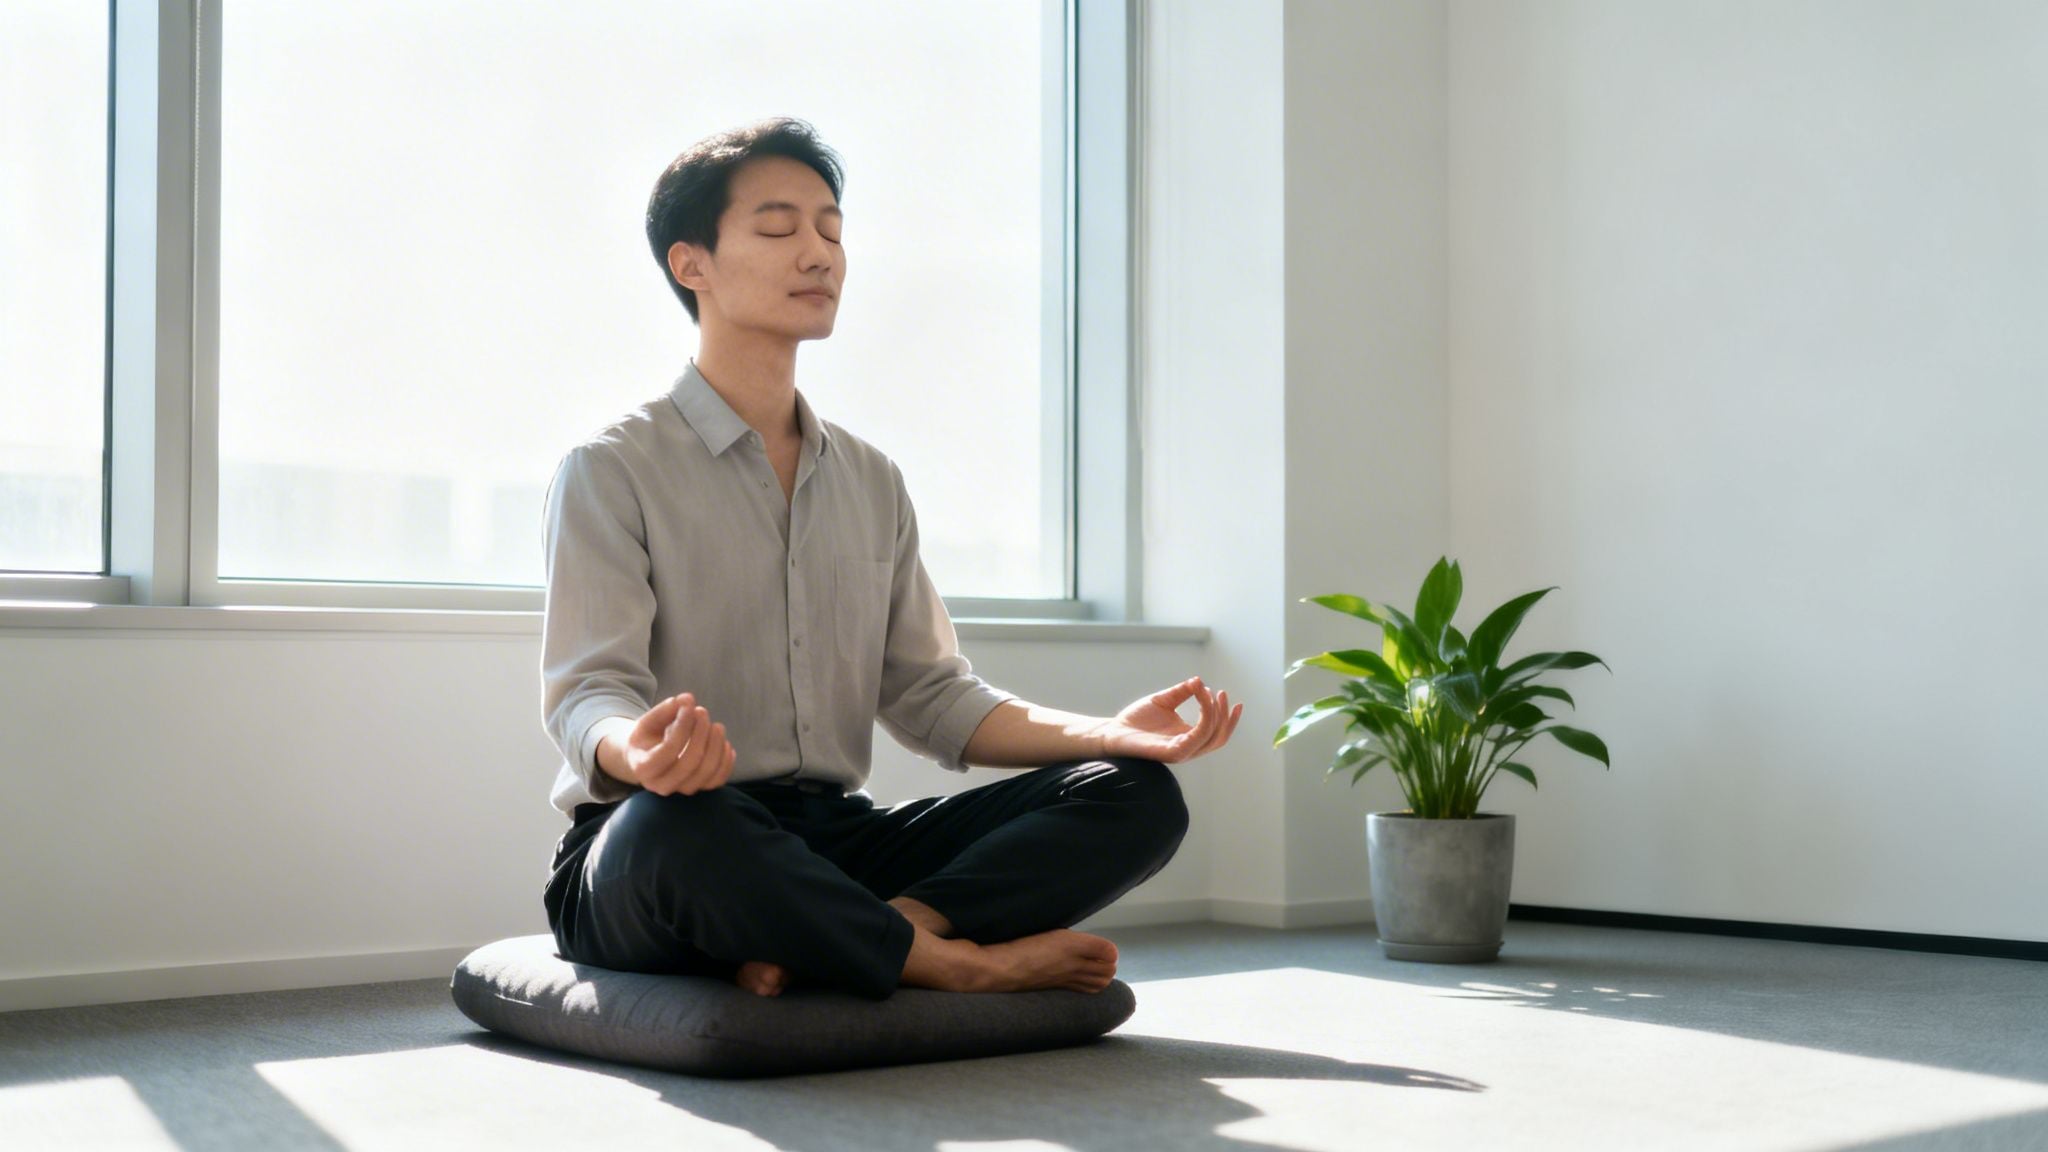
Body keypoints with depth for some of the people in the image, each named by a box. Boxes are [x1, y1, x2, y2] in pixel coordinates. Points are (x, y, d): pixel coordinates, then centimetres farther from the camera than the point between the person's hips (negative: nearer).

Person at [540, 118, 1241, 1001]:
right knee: (670, 821, -43)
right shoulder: (610, 471, 0)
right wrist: (636, 752, -37)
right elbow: (587, 694, -11)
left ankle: (815, 948, -29)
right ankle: (952, 961, -19)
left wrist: (1113, 731, -1)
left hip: (832, 844, 6)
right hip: (643, 864, -6)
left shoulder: (871, 482, 19)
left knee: (1136, 794, -10)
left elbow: (929, 696, 15)